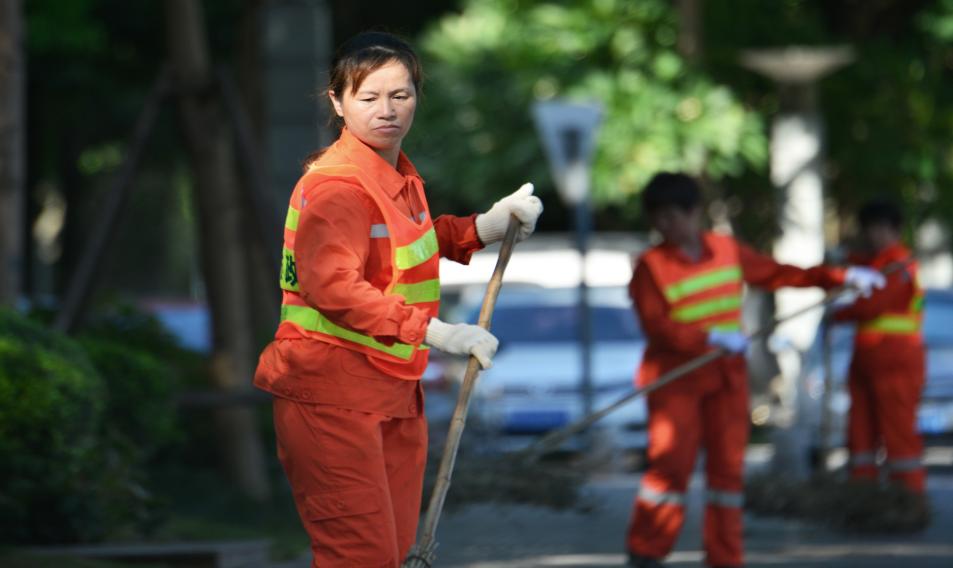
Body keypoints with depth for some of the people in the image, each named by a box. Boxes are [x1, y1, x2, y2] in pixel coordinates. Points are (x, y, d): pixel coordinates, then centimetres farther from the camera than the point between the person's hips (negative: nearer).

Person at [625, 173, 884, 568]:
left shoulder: (727, 250, 8)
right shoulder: (650, 266, -6)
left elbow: (777, 274, 16)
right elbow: (656, 326, -16)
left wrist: (841, 277, 12)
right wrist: (711, 337, -27)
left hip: (727, 375, 4)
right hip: (674, 378, -4)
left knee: (728, 464, 2)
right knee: (671, 462, -11)